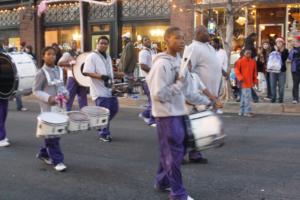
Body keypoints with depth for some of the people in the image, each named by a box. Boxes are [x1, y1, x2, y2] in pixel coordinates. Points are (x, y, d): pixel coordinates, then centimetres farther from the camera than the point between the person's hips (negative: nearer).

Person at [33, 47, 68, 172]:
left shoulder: (59, 70, 9)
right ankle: (57, 161, 0)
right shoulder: (41, 73, -10)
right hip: (48, 107, -7)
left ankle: (44, 153, 31)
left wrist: (65, 93, 1)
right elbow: (36, 91, -10)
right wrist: (48, 98, -23)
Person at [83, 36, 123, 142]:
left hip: (110, 89, 8)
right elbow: (87, 72, -19)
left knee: (114, 109, 14)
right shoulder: (91, 56, -11)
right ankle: (104, 134, 11)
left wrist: (122, 74, 16)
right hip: (100, 91, -8)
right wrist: (101, 76, -29)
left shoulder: (108, 56, 15)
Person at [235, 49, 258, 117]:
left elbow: (255, 71, 16)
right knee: (247, 96, -11)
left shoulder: (253, 61, 9)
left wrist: (255, 80, 12)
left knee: (244, 96, 13)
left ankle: (242, 111, 20)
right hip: (244, 82, -6)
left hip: (250, 82, 6)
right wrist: (240, 78, -15)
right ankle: (247, 111, -6)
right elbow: (236, 70, -5)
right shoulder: (240, 61, -6)